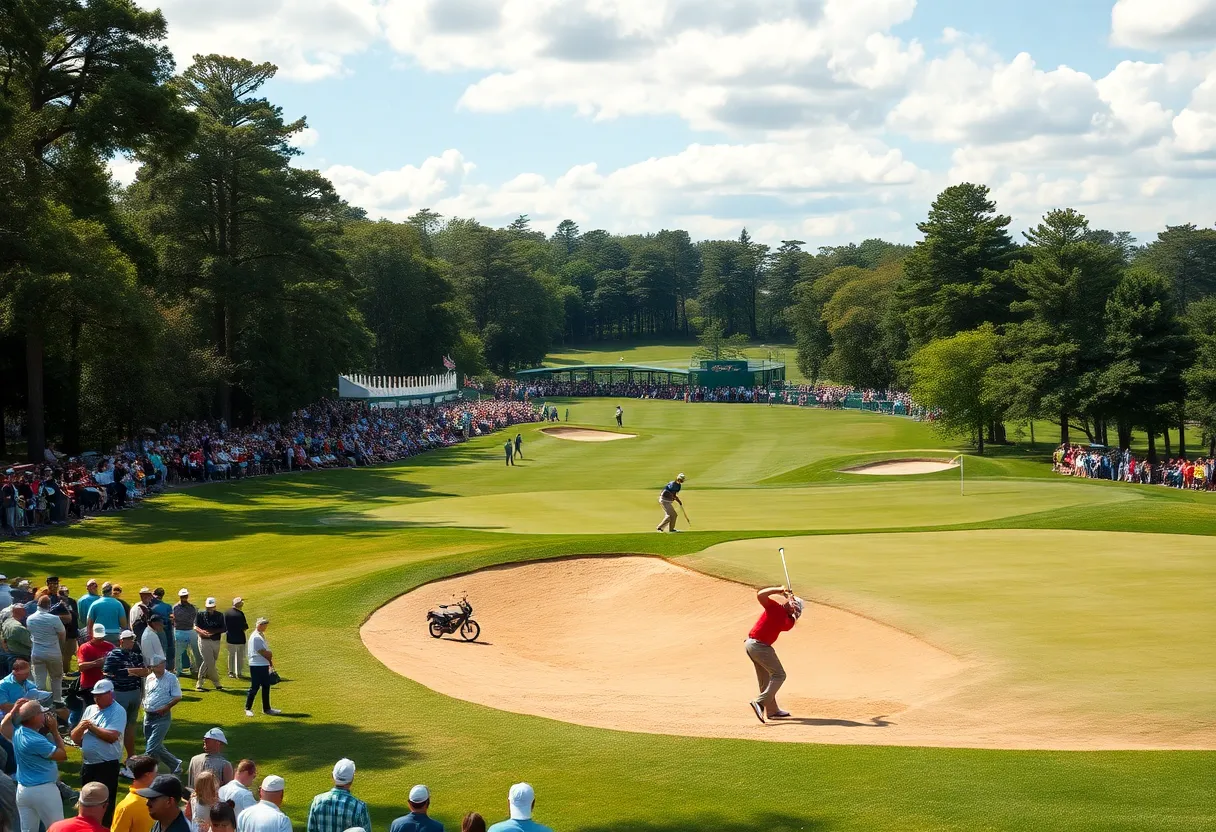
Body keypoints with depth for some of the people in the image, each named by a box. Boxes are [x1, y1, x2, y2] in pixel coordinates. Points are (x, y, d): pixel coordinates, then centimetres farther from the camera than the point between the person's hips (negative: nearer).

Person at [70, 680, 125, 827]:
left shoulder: (118, 711, -10)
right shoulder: (90, 709, 10)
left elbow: (112, 736, -23)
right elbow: (75, 737, 11)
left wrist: (91, 727, -12)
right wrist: (81, 727, -12)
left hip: (107, 765, -7)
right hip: (87, 763, 7)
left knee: (104, 804, -1)